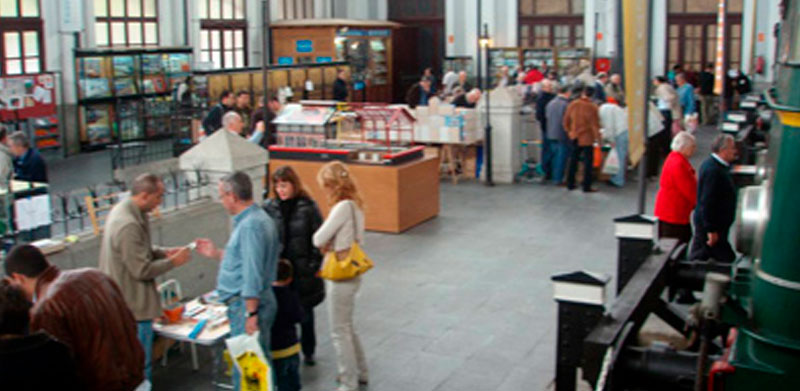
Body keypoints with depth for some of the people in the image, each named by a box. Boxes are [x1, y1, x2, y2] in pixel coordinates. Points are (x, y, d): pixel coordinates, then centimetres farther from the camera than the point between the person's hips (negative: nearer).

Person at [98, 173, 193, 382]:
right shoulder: (129, 225, -27)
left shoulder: (121, 210, 6)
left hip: (120, 300, 11)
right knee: (140, 367, 1)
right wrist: (173, 262, -12)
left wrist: (164, 252, 5)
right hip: (134, 307, -11)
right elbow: (142, 270, -24)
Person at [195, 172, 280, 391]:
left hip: (247, 304, -11)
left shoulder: (250, 226, -19)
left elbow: (253, 274, -23)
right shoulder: (256, 219, 14)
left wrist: (251, 314, -22)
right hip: (245, 303, 11)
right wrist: (216, 253, 22)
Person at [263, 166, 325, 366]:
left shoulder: (308, 207, -6)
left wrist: (314, 265, -10)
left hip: (303, 271, -1)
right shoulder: (269, 208, -2)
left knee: (305, 312, 13)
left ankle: (308, 352, 31)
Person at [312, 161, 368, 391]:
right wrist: (330, 244, -5)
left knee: (340, 332, 5)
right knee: (347, 327, 23)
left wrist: (323, 243, 3)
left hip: (341, 277, -9)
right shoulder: (355, 204, 5)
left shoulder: (343, 207, -23)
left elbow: (319, 239, -20)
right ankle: (360, 372, 37)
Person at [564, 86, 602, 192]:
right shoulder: (592, 107, -15)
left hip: (575, 137, 5)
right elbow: (595, 125, -14)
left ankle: (570, 184, 21)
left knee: (573, 161, 16)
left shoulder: (572, 104, -2)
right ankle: (586, 187, 4)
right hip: (587, 138, -5)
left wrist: (569, 132, 19)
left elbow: (566, 121, 6)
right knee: (588, 162, 3)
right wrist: (598, 138, -5)